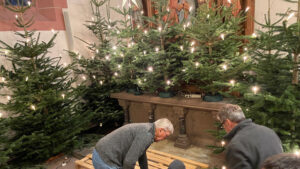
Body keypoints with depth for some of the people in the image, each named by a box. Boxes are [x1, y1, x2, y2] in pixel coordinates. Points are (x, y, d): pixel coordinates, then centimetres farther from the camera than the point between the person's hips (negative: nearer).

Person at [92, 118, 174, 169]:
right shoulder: (146, 135, -18)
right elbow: (129, 161, -21)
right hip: (106, 161, -10)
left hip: (102, 155, 10)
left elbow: (141, 155, 29)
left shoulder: (144, 129, 14)